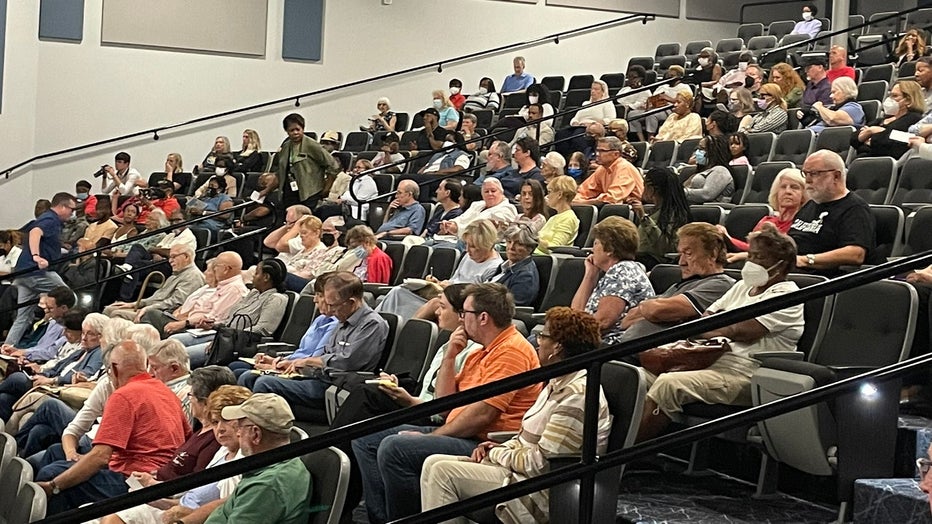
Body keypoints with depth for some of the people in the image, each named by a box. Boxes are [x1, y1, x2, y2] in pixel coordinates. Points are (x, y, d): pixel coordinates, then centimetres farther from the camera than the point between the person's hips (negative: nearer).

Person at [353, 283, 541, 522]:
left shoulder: (511, 351, -13)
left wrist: (432, 436, -12)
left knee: (394, 447, -28)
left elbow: (483, 414, -20)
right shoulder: (481, 353, 19)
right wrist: (450, 356, 8)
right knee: (366, 438, 8)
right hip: (459, 434, 11)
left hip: (484, 444, -11)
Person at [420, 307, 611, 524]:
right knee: (434, 463, 2)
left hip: (542, 496, -11)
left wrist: (497, 454, -7)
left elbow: (541, 463, -22)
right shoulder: (558, 384, 13)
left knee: (443, 472, -17)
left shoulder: (578, 395, -20)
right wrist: (500, 448, 3)